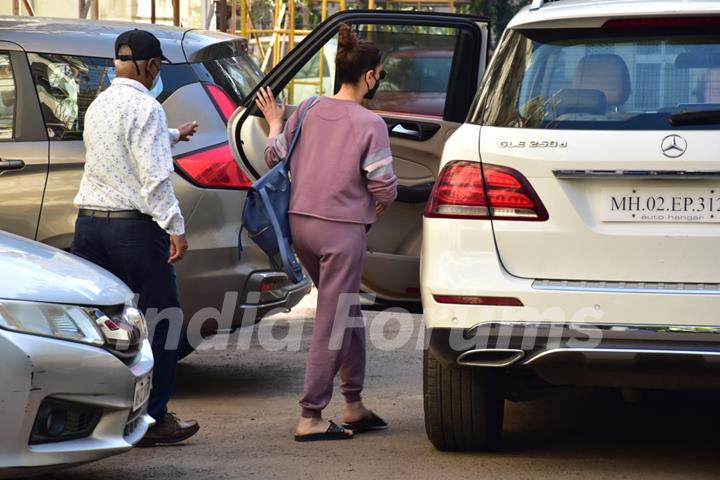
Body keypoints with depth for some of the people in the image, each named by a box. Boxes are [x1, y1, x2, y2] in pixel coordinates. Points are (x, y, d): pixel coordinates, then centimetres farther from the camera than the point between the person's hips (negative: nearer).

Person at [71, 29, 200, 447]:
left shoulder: (99, 106, 14)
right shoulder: (145, 108, -12)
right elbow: (155, 177, -19)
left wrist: (173, 135, 50)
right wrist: (176, 227, -16)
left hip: (89, 223, 8)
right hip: (134, 226, -8)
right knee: (160, 322, 2)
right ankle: (152, 419, 4)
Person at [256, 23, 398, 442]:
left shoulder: (308, 110, 3)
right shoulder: (370, 124, -13)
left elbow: (275, 157, 10)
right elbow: (384, 187, -14)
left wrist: (274, 124, 28)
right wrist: (380, 207, 9)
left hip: (301, 224, 7)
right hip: (343, 230, -7)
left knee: (349, 313, 21)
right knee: (332, 325, 0)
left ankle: (355, 405, 26)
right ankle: (311, 418, 1)